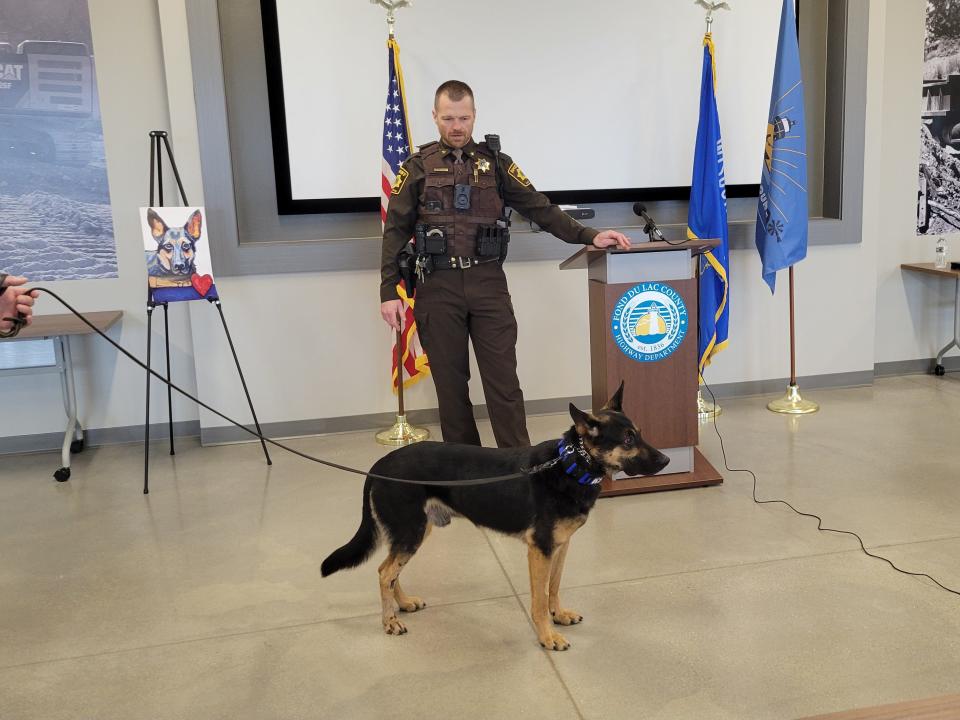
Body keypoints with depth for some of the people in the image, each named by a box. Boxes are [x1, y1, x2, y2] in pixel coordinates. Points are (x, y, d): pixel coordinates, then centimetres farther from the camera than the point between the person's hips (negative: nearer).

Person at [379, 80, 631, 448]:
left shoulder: (494, 162, 8)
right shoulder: (418, 166, 6)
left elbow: (539, 208, 3)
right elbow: (396, 230, 3)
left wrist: (589, 235, -9)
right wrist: (389, 291, -5)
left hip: (488, 283, 0)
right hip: (438, 288, 0)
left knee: (503, 381, -1)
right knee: (450, 383, 7)